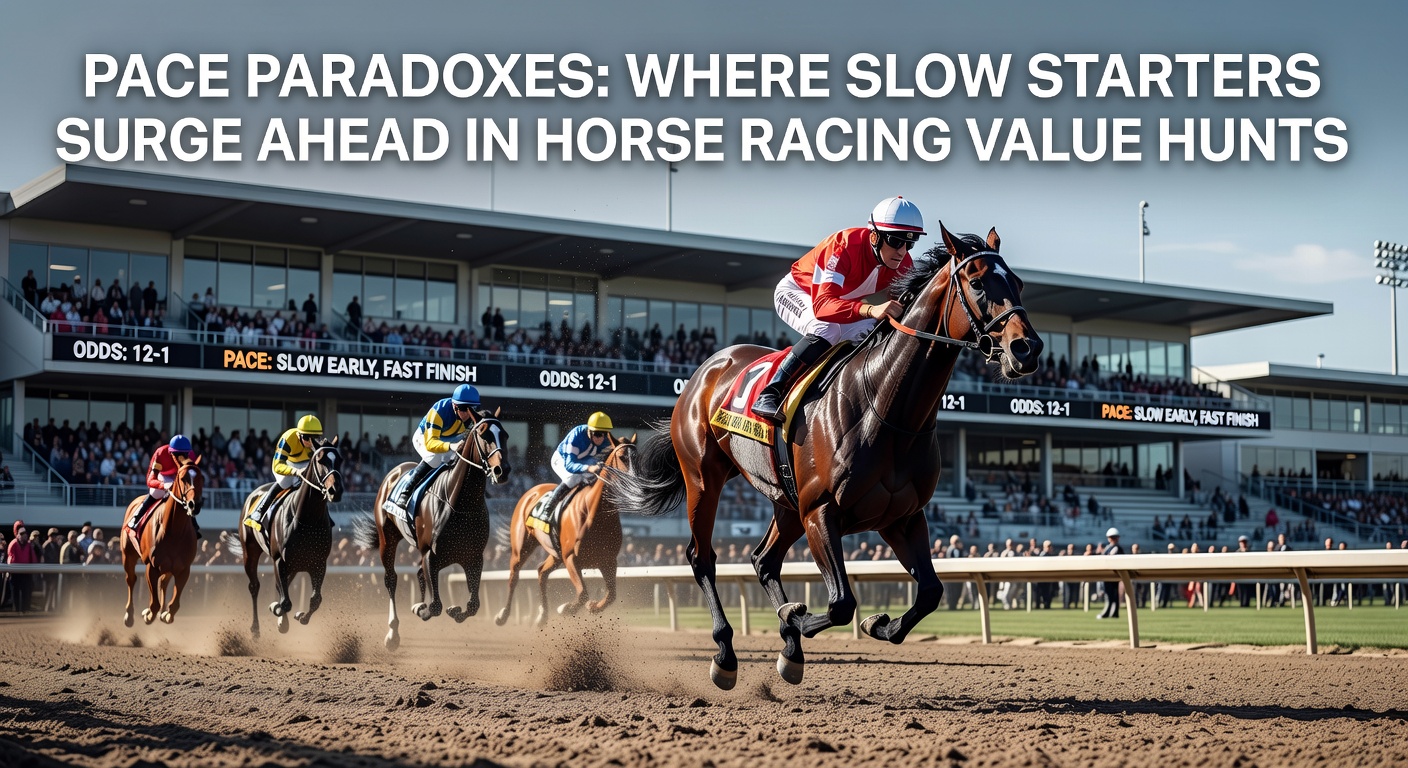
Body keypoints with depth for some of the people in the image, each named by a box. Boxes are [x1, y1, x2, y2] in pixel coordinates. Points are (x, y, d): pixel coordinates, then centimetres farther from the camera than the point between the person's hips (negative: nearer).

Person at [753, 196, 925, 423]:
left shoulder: (902, 263, -20)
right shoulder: (844, 246, -39)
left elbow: (904, 305, -10)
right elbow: (822, 305, -51)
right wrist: (871, 310, -66)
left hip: (842, 302, 7)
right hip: (795, 293, -7)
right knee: (827, 330, -35)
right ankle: (768, 395, -33)